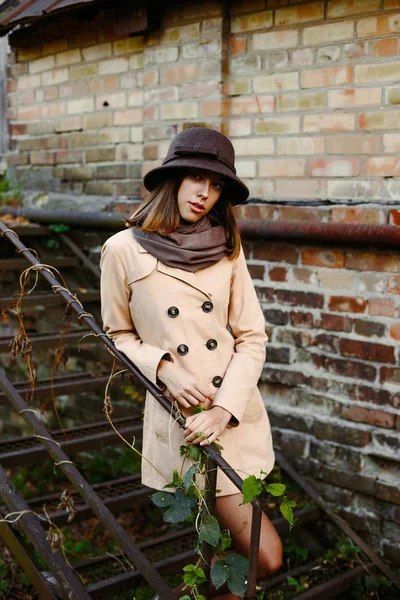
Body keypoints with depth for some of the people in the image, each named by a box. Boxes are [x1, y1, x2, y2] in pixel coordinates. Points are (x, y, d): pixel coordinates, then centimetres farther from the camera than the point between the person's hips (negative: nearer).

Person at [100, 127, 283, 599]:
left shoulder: (227, 249, 2)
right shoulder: (125, 250, -7)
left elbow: (252, 339, 0)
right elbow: (118, 336, 4)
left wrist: (225, 407, -13)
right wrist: (162, 367, -14)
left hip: (237, 413, 4)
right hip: (179, 417, -4)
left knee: (223, 542, 17)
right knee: (264, 556, -4)